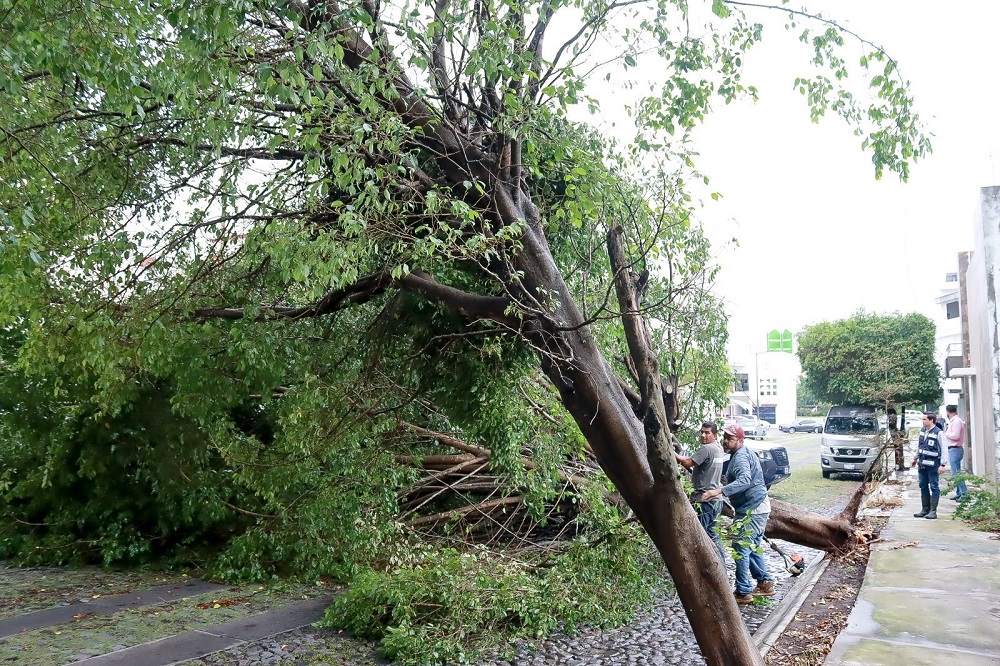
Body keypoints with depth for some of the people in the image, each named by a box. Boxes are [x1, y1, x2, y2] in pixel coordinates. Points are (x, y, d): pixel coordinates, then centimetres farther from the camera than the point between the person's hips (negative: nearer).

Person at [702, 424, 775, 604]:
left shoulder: (741, 456, -17)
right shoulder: (743, 454, 17)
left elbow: (745, 480, -36)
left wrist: (720, 491, -45)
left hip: (751, 509, -11)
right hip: (757, 507, 11)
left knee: (741, 548, -7)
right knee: (753, 548, 20)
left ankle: (744, 592, -3)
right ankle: (765, 583, 27)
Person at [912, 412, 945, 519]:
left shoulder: (938, 433, -11)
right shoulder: (922, 430, 10)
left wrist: (942, 465, -14)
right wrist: (916, 458, 25)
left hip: (932, 465, -7)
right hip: (922, 464, 7)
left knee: (934, 487, 0)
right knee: (923, 486, 11)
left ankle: (933, 511, 5)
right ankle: (925, 509, 20)